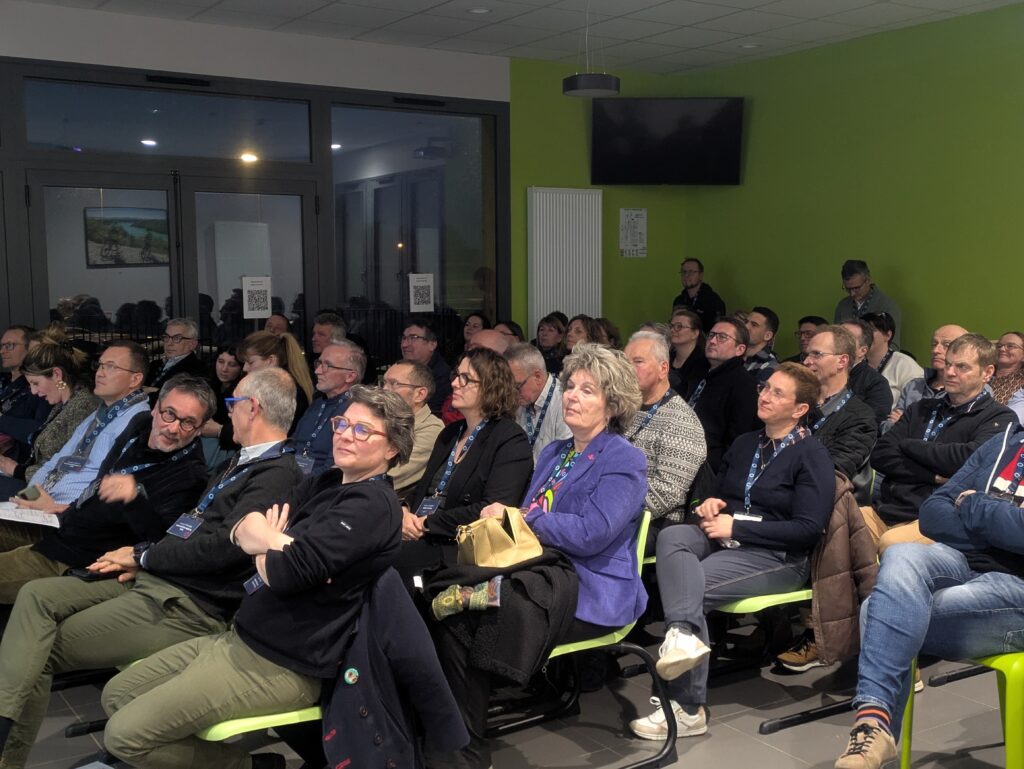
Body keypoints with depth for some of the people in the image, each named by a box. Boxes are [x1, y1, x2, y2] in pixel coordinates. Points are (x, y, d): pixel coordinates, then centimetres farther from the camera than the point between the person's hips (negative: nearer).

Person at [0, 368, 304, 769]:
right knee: (37, 595, -6)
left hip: (190, 607, -9)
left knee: (42, 651, -11)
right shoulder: (241, 465, 18)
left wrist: (144, 556, -10)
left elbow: (222, 545, -23)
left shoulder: (278, 475, -15)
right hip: (151, 580, 9)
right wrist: (142, 558, 2)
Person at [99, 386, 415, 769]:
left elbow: (286, 573, -25)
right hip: (242, 636, 9)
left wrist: (262, 541, -3)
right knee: (116, 694, 13)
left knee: (124, 734, -10)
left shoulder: (374, 505, -17)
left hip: (282, 665, -9)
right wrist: (275, 544, -18)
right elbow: (240, 529, 5)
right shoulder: (326, 483, 12)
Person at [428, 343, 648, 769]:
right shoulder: (553, 453, 19)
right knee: (453, 615, -18)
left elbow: (591, 533, -19)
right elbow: (529, 522, 17)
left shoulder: (624, 461, -6)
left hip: (589, 594, -7)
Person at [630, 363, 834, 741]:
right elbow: (720, 492, 28)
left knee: (692, 585, -28)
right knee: (671, 537, -26)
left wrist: (736, 527, -16)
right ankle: (684, 635, -47)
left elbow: (808, 528, -13)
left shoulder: (811, 455, -4)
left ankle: (687, 709, -23)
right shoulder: (744, 444, 19)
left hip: (778, 556, -6)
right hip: (727, 539, 6)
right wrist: (710, 504, 1)